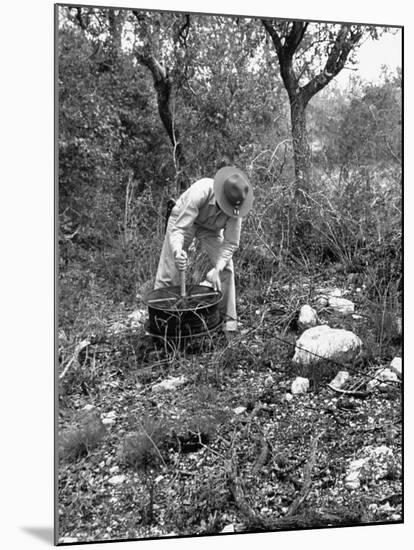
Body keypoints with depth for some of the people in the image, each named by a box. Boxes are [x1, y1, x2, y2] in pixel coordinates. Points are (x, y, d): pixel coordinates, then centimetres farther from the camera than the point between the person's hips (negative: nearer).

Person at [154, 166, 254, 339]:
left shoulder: (236, 206, -30)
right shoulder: (200, 192, -41)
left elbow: (231, 243, -24)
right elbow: (178, 228, -40)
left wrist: (217, 269, -38)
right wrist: (177, 251, -60)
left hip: (211, 228, 3)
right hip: (183, 220, -2)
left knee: (226, 270, -12)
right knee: (168, 273, -7)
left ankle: (229, 323, -1)